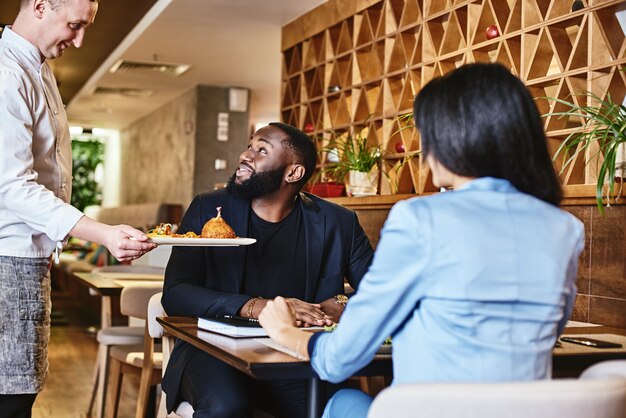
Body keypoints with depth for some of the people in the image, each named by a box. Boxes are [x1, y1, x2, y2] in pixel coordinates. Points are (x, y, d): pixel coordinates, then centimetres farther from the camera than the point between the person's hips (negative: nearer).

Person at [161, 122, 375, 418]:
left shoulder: (337, 224, 3)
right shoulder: (208, 210, 3)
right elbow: (175, 294, -5)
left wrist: (341, 306, -16)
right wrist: (253, 307, -20)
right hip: (217, 353, 0)